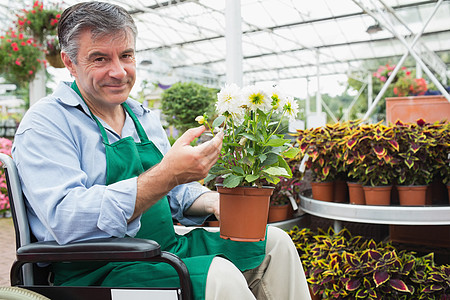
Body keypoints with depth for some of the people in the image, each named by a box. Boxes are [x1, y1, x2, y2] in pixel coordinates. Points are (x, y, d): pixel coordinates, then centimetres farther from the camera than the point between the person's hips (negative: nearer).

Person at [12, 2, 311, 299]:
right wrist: (168, 174, -31)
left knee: (274, 243, 1)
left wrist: (212, 201, -4)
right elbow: (65, 221, -25)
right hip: (98, 273, -7)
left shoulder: (145, 118, 13)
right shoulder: (45, 123, -10)